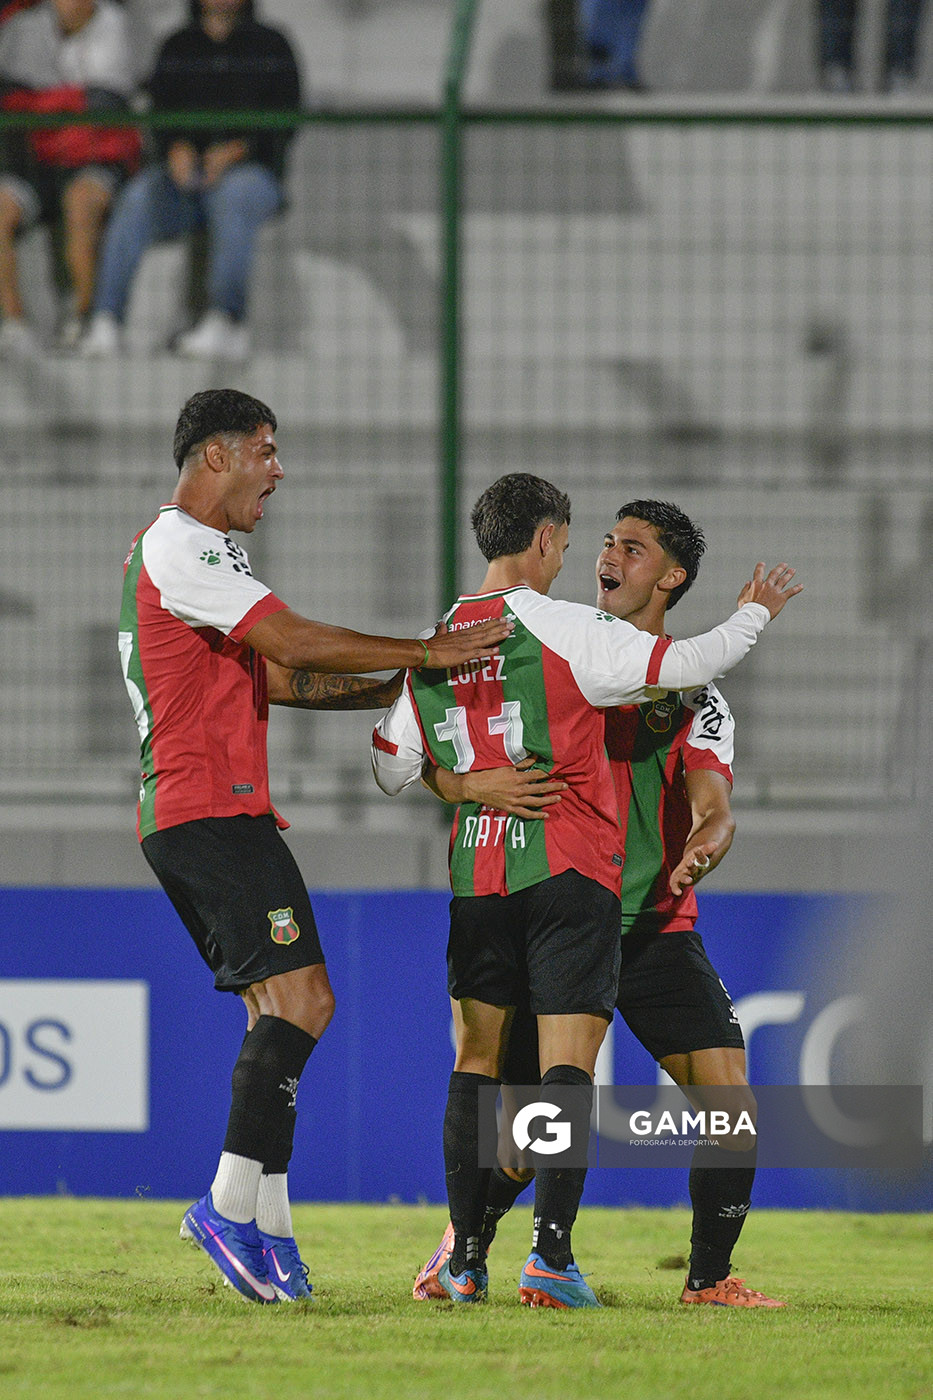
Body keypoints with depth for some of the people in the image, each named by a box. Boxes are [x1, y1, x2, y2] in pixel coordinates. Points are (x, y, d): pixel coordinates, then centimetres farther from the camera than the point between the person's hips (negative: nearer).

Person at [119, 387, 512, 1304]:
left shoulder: (174, 549, 24)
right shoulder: (182, 548, -11)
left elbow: (273, 678, 25)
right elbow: (295, 644, -19)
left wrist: (398, 689, 17)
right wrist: (428, 654, -14)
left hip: (178, 817, 11)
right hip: (215, 810, -11)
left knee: (277, 1008, 8)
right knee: (302, 997, -16)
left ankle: (269, 1230, 4)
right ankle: (232, 1204, -19)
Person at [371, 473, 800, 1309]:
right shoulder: (567, 630, -9)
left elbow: (392, 773, 14)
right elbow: (684, 665, -12)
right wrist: (755, 615, 6)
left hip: (475, 879, 5)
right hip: (568, 876, -5)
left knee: (478, 1059, 12)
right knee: (567, 1063, -6)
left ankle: (465, 1261, 9)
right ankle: (551, 1256, -17)